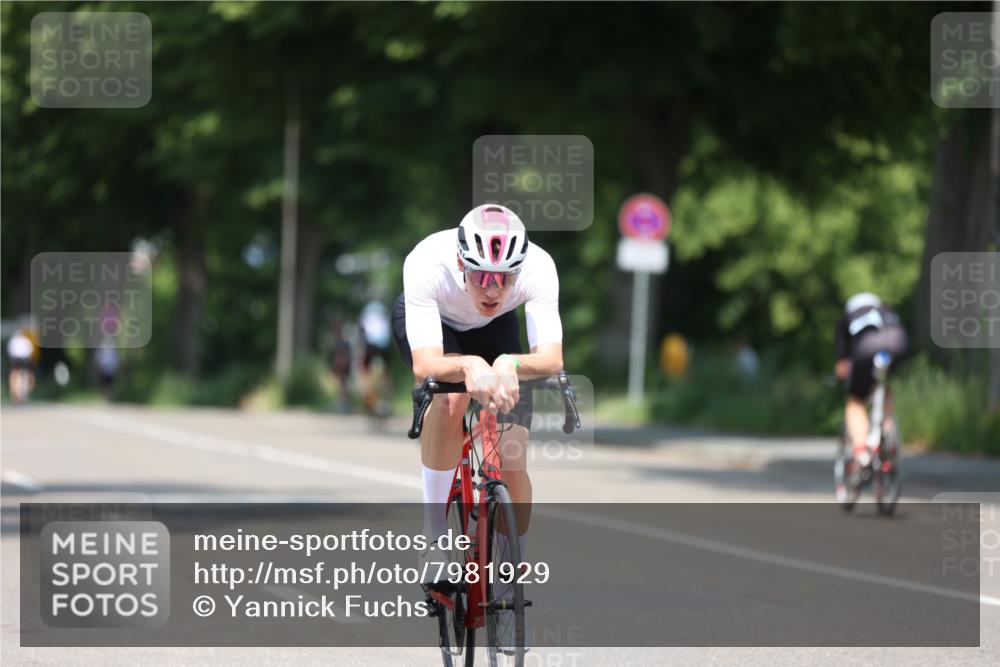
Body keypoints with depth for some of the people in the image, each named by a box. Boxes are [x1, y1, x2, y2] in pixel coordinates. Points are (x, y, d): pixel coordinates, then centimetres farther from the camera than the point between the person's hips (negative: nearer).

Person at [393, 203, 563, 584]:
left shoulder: (538, 267, -37)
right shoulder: (427, 264, -41)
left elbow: (552, 359, -45)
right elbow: (425, 365, -47)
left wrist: (509, 365, -66)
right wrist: (470, 366, -68)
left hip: (495, 329, 2)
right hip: (429, 322, -2)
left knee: (513, 468, -10)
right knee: (450, 398, -35)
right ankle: (436, 541, -22)